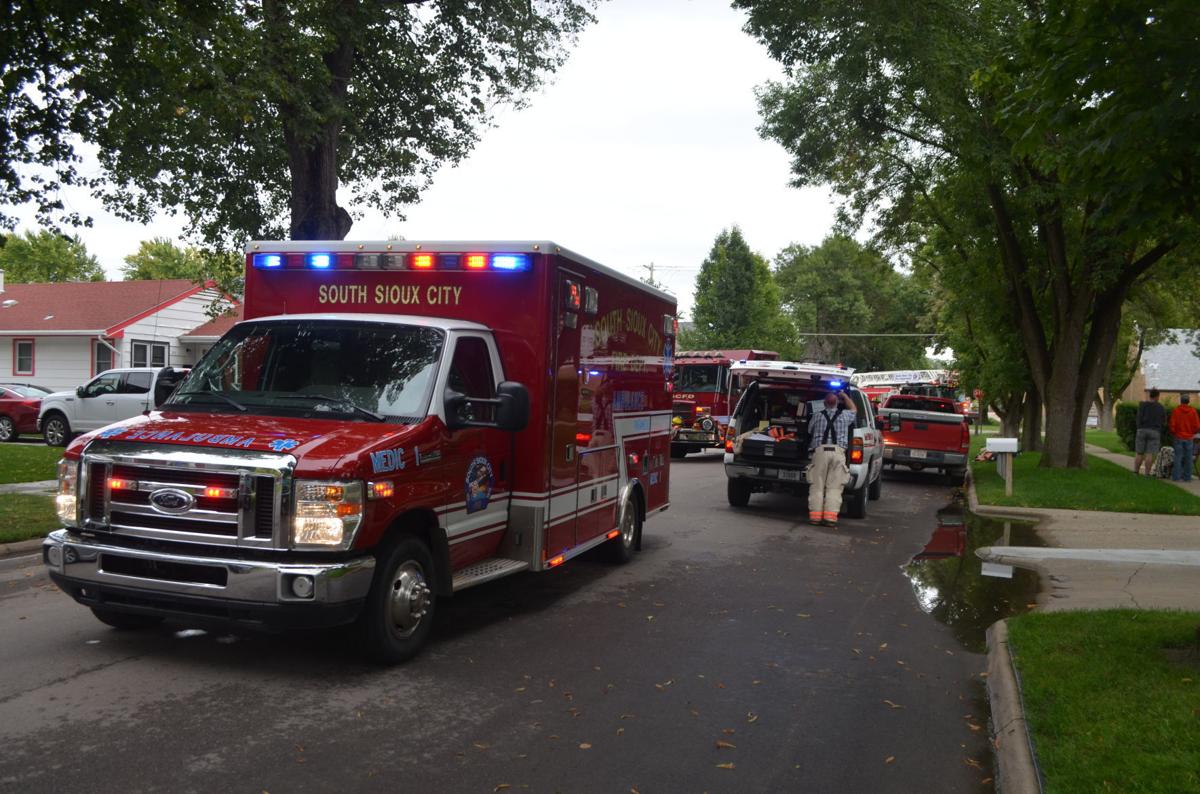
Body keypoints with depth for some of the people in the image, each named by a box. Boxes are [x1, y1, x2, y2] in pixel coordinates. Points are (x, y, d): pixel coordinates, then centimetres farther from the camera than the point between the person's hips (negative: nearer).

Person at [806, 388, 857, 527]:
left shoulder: (817, 416, 12)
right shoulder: (845, 415, 14)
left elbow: (809, 432, 21)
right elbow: (853, 409, 36)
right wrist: (844, 396, 44)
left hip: (820, 450, 0)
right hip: (838, 451, 0)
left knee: (817, 486, 2)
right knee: (834, 487, 0)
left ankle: (815, 516, -3)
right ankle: (830, 516, -8)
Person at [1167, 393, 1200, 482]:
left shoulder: (1176, 411, -8)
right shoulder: (1193, 411, -4)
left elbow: (1171, 425, -7)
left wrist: (1173, 433, 12)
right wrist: (1192, 433, 17)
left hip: (1178, 438, -1)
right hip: (1189, 438, 1)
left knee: (1178, 457, 2)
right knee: (1188, 458, 6)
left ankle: (1176, 477, 0)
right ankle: (1187, 477, 8)